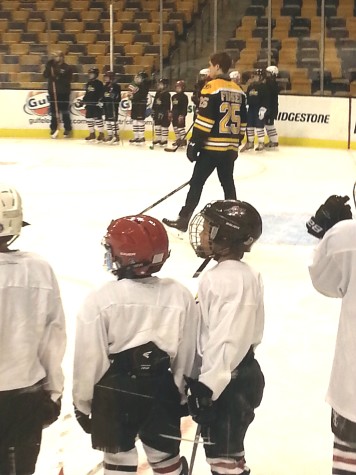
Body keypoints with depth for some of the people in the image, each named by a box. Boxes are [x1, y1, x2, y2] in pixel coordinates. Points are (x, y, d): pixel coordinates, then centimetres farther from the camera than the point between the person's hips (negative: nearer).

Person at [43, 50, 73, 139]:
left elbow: (69, 80, -10)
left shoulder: (67, 68, -2)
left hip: (64, 93, -3)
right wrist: (49, 65, -12)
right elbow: (45, 75, -1)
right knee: (54, 111, 6)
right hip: (53, 92, 3)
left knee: (65, 111, 0)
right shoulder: (51, 66, 10)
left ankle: (68, 129, 8)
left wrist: (59, 78, -21)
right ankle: (53, 129, 13)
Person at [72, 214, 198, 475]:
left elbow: (89, 359, -11)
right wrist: (183, 395, 14)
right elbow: (187, 354, 0)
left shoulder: (100, 300, -16)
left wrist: (82, 403, 3)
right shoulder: (180, 296, -7)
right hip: (162, 392, 2)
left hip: (114, 393, -2)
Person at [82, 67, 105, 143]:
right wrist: (83, 100, 17)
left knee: (98, 118, -8)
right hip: (89, 104, 8)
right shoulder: (88, 83, 15)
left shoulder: (99, 83, -8)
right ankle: (92, 134, 17)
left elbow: (102, 93, -14)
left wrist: (100, 101, -23)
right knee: (89, 118, 8)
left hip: (96, 104, -8)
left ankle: (101, 134, 0)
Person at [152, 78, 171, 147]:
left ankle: (164, 140, 4)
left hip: (164, 113, -8)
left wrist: (163, 113, -22)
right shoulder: (157, 93, 12)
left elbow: (167, 105, -17)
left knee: (164, 126, -2)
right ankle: (157, 139, 20)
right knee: (157, 125, 12)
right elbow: (154, 103, 17)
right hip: (157, 112, 8)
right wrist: (153, 111, 12)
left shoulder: (167, 94, -12)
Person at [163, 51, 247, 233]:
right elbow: (242, 122, 14)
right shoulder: (238, 90, 11)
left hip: (212, 145, -6)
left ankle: (184, 218, 1)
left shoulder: (212, 87, -11)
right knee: (228, 183, 13)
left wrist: (194, 143, -12)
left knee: (197, 182, 0)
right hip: (230, 147, 6)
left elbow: (204, 119, -16)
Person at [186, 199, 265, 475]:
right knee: (227, 449, 22)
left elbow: (227, 339, -28)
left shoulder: (229, 280, -23)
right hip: (241, 373, 10)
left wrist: (206, 385, -27)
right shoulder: (243, 274, 9)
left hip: (227, 383, -10)